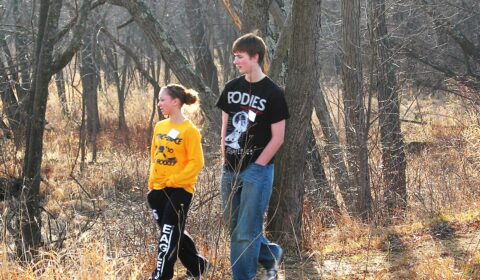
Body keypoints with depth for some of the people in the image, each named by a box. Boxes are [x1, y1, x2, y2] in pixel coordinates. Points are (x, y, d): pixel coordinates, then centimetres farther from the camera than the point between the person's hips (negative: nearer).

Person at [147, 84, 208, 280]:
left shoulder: (189, 130, -12)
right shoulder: (159, 127, 8)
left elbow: (196, 162, -14)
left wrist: (173, 180, -17)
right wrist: (152, 183, 10)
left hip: (179, 189, -7)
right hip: (158, 189, 7)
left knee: (168, 235, -7)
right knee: (174, 232, 15)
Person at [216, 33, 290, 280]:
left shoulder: (272, 93, -9)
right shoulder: (231, 88, 7)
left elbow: (277, 137, -9)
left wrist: (254, 167, -11)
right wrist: (225, 159, 6)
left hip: (257, 171, -6)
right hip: (230, 171, 6)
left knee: (245, 233, -6)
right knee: (235, 229, 14)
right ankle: (271, 255, 35)